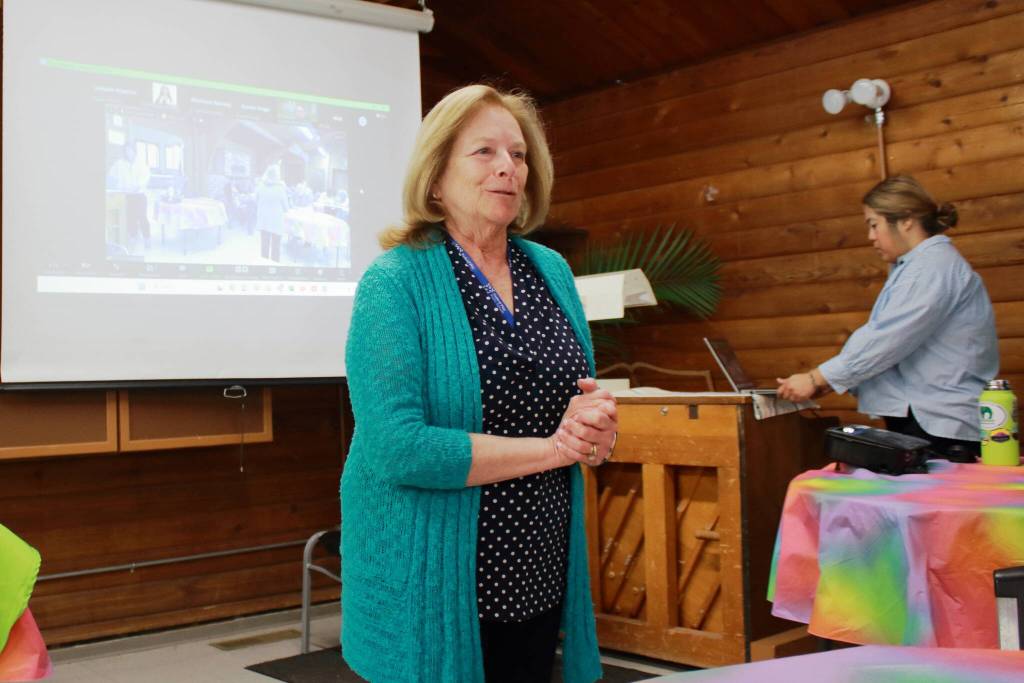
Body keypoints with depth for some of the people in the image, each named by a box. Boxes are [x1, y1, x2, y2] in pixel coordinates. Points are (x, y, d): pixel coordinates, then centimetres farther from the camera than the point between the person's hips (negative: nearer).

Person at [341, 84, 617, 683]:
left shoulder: (550, 270, 6)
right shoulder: (398, 280, -12)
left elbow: (583, 398, 14)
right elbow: (396, 447, -22)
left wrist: (598, 430, -11)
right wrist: (554, 447, -17)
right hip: (435, 587, -5)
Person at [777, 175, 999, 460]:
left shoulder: (934, 266, -12)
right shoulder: (916, 267, 21)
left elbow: (886, 339, -19)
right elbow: (881, 336, 19)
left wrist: (817, 379, -14)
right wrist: (826, 382, 8)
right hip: (915, 418, 9)